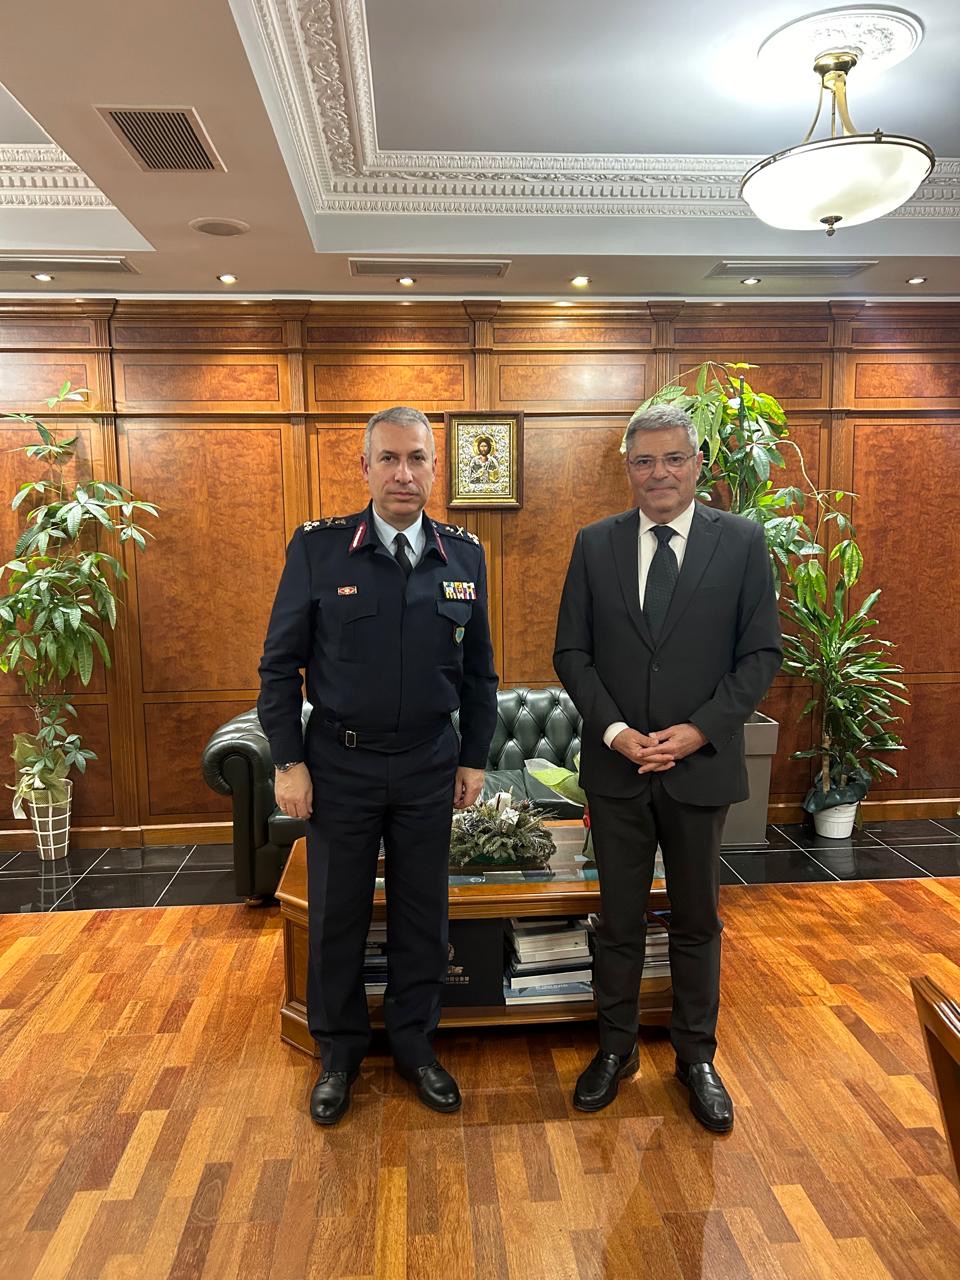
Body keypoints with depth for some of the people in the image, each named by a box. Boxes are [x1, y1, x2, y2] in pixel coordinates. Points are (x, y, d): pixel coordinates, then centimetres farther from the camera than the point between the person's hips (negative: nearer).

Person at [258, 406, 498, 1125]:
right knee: (336, 914, 12)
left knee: (423, 911, 14)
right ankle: (339, 1051, 35)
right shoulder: (318, 549, -8)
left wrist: (474, 759, 5)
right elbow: (281, 663, -4)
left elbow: (479, 670, 6)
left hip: (430, 766, 2)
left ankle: (415, 1041, 36)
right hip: (340, 763, -1)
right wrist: (288, 761, -7)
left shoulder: (464, 557, 0)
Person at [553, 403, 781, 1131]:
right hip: (615, 766, 1)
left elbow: (761, 654, -3)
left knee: (697, 921, 16)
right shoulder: (595, 544, 1)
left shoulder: (742, 542, -3)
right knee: (619, 919, 15)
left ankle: (697, 1056, 36)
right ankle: (616, 1048, 34)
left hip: (701, 765, -1)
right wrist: (614, 730, -12)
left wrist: (699, 730, -14)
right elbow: (572, 652, 1)